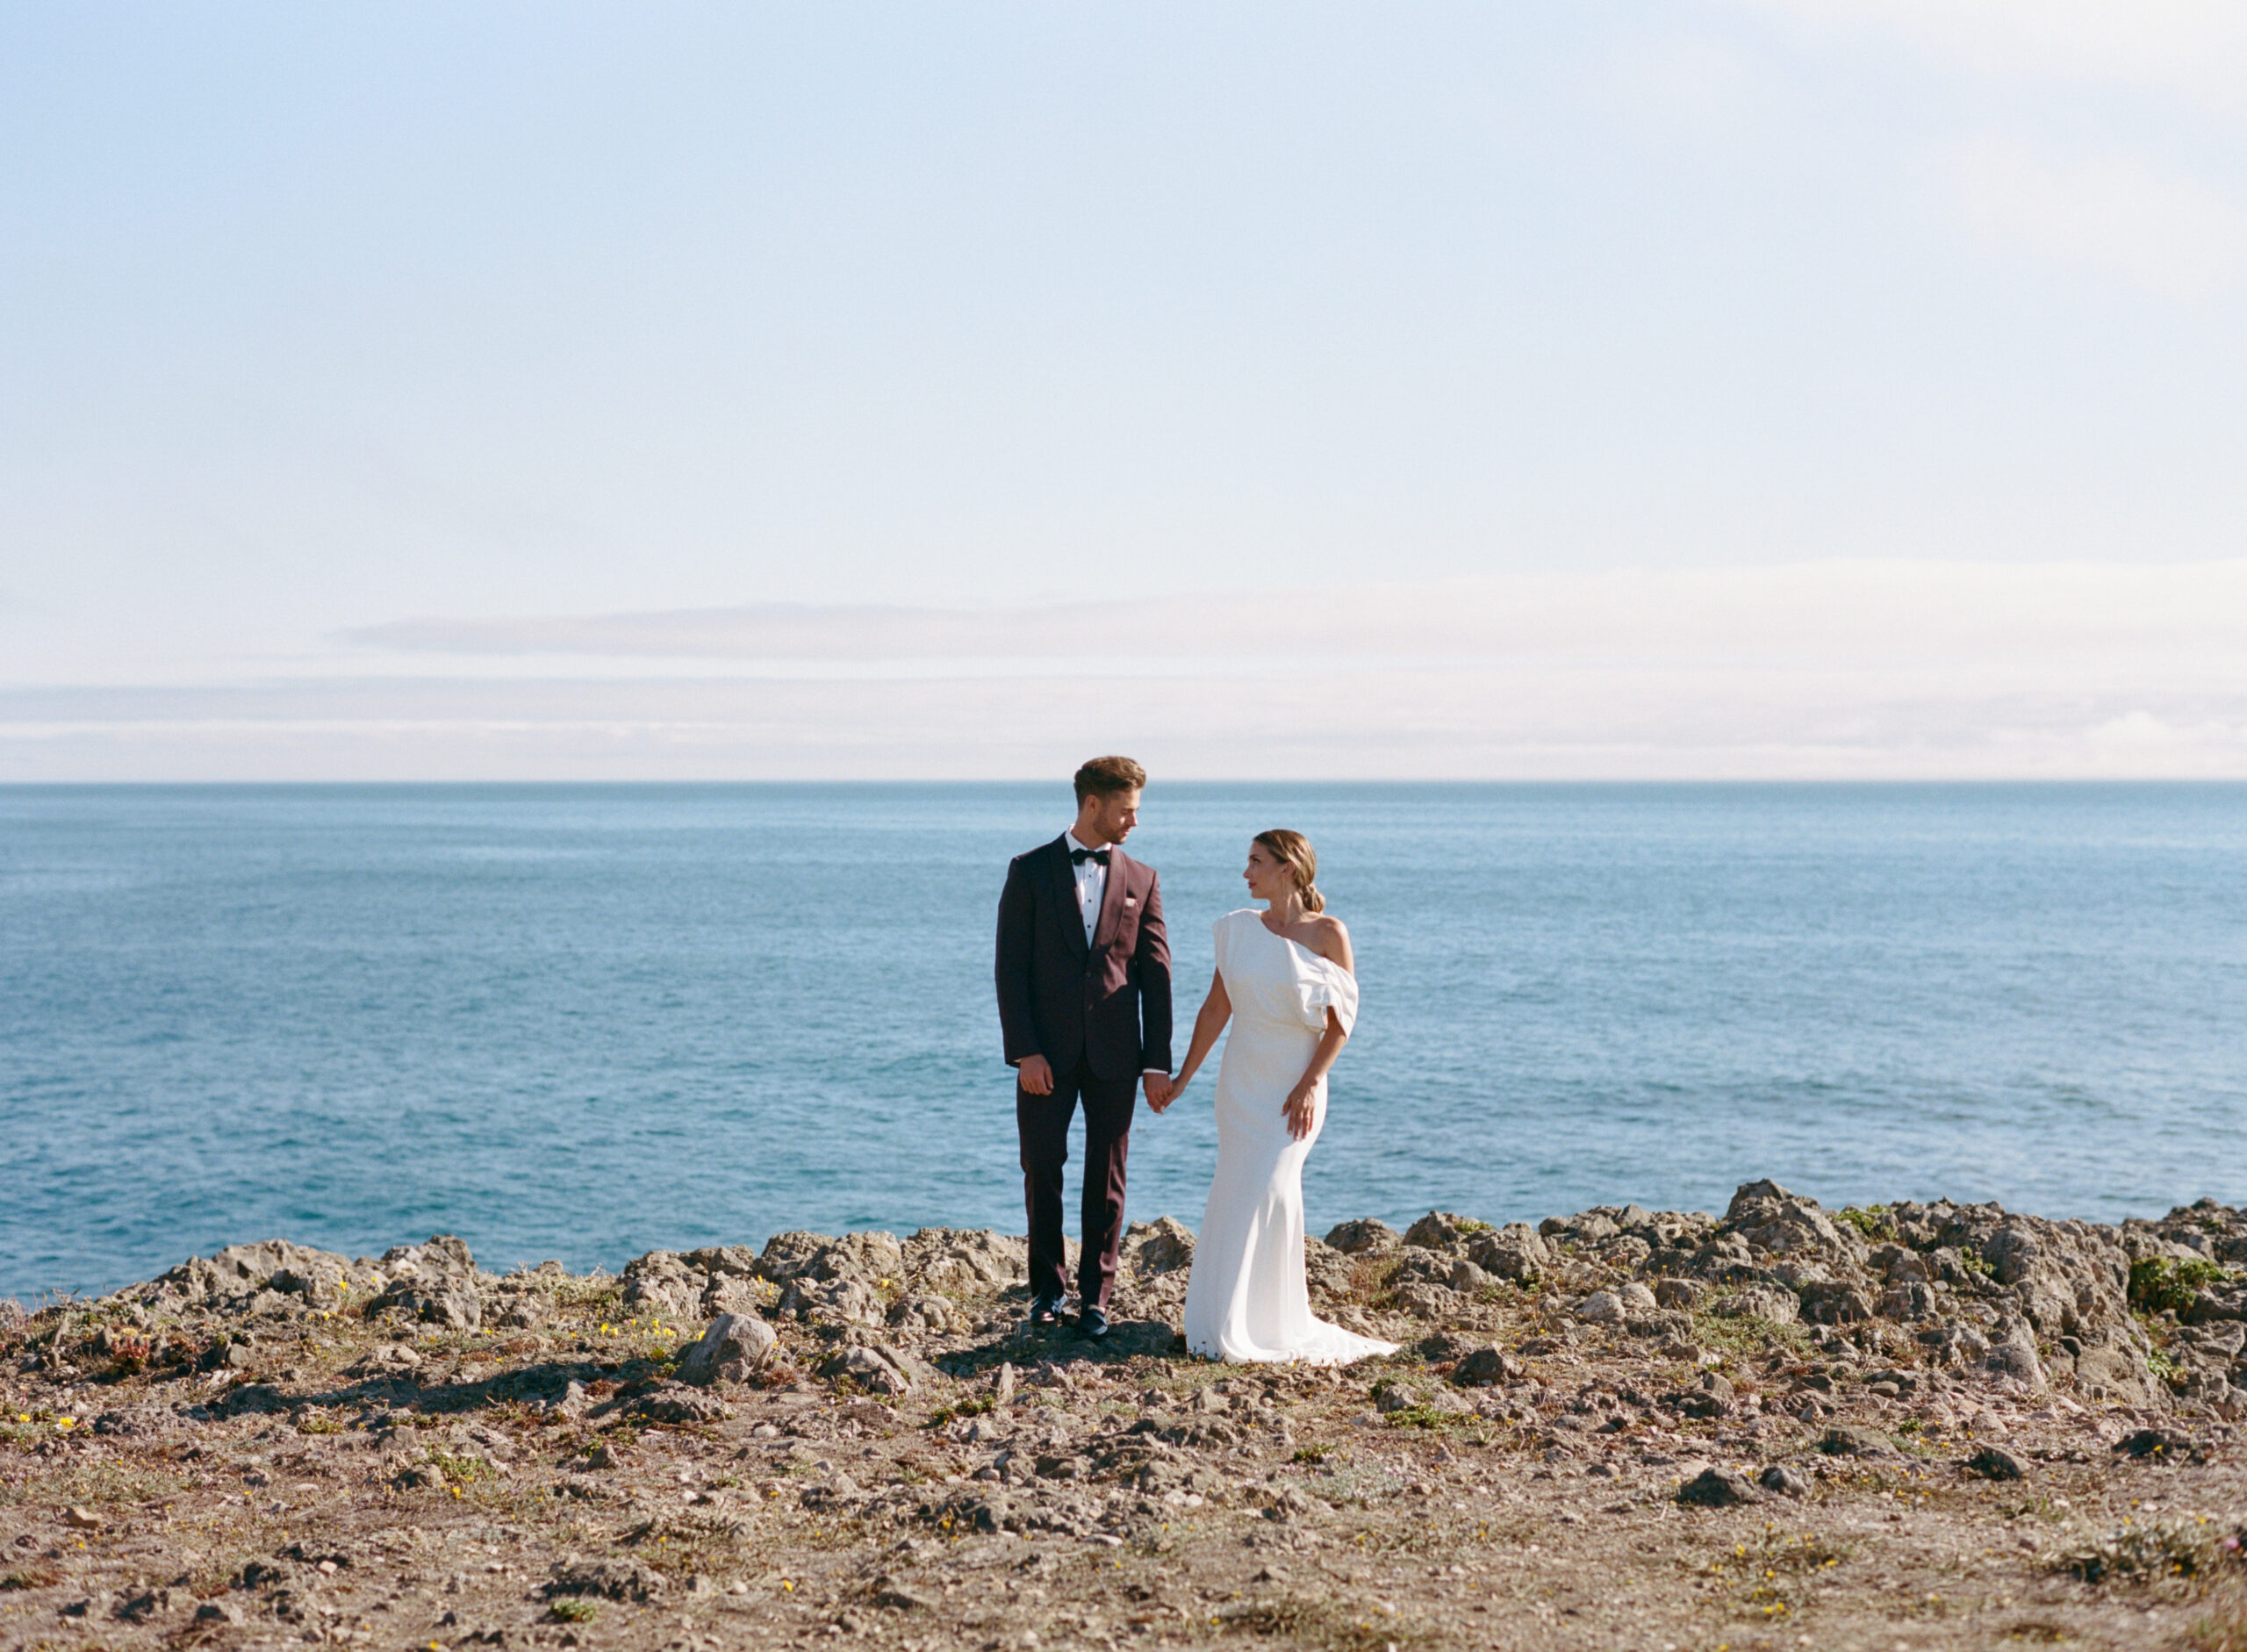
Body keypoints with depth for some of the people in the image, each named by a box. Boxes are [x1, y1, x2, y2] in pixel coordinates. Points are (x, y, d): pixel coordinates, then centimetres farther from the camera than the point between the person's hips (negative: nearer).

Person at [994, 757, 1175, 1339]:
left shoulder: (1141, 880, 7)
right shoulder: (1030, 871, 0)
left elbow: (1156, 974, 5)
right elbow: (1011, 967, -3)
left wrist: (1158, 1062, 0)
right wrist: (1024, 1051, -11)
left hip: (1114, 1053, 1)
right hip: (1047, 1051, -1)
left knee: (1107, 1177, 4)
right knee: (1042, 1169, 2)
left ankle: (1095, 1295, 12)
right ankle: (1048, 1286, 17)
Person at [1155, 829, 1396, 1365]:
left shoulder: (1327, 933, -7)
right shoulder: (1239, 929, 3)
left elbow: (1341, 1021, -7)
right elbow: (1216, 1007, 7)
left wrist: (1309, 1085, -14)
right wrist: (1183, 1077, 7)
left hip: (1295, 1083, -3)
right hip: (1241, 1079, 3)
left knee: (1269, 1188, -10)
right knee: (1242, 1191, 3)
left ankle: (1267, 1322, 2)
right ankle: (1228, 1319, 12)